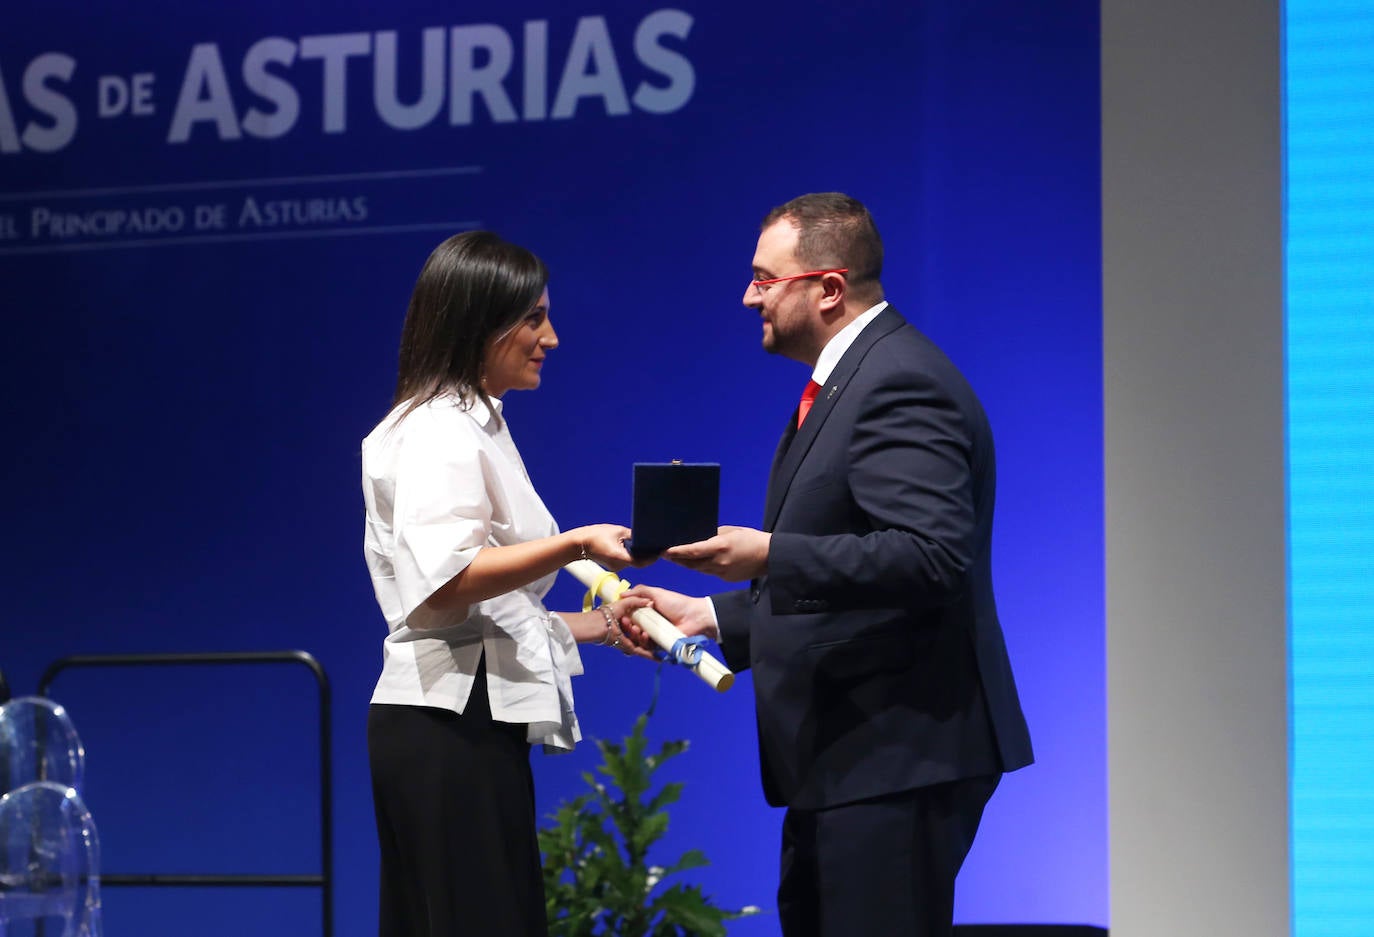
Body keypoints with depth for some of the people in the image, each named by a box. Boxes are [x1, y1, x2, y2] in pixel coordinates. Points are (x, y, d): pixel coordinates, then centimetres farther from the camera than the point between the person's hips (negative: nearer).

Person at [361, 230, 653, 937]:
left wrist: (596, 626, 20)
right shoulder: (437, 431, -8)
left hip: (473, 725, 10)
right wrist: (574, 546, -28)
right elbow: (443, 579, -24)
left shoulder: (473, 428, 24)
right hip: (450, 725, -10)